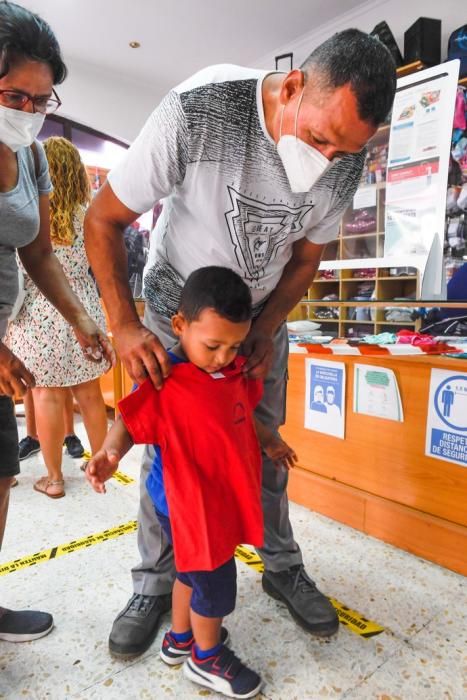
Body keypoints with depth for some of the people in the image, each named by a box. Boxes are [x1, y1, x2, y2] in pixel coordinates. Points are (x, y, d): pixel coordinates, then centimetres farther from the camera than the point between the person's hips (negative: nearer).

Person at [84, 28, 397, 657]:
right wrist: (124, 326, -26)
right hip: (176, 312, -2)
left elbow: (306, 257, -1)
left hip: (262, 316, 3)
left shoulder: (346, 162, -15)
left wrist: (266, 330, -14)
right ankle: (154, 585, 22)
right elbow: (103, 219, -19)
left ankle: (283, 568, 29)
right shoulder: (197, 111, -27)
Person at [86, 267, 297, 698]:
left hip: (222, 497, 8)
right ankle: (207, 659, 40)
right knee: (214, 583, 11)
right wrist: (111, 453, -41)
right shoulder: (164, 383, -25)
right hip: (189, 503, -8)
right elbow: (131, 422, -22)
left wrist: (269, 440, 24)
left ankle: (179, 639, 52)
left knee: (194, 572, 27)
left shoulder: (233, 371, -1)